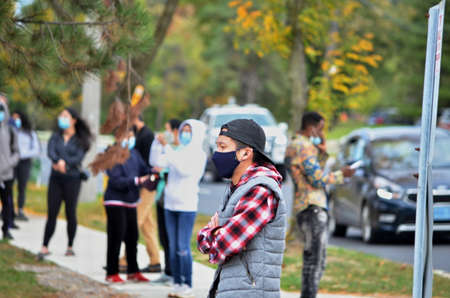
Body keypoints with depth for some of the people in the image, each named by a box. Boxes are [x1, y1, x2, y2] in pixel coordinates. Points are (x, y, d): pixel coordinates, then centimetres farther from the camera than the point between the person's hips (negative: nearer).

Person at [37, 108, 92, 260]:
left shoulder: (80, 140, 3)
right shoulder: (56, 136, 10)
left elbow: (78, 158, -10)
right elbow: (50, 152, -8)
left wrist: (63, 162, -25)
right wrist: (58, 162, -27)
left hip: (72, 179, -2)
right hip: (55, 178, 2)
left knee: (71, 213, 1)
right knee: (52, 213, -1)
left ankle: (70, 247, 13)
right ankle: (44, 247, -2)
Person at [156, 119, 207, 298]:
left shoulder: (198, 154, -5)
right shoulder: (179, 152, 15)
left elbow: (184, 169, -21)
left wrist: (167, 147, -22)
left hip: (187, 205, -7)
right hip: (170, 203, 7)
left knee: (183, 247, -10)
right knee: (173, 246, 6)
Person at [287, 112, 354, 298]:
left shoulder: (295, 146, 18)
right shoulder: (304, 147, -13)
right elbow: (318, 179, -16)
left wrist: (322, 151, 13)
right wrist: (341, 175, -3)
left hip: (304, 208, 11)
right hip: (312, 207, -11)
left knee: (311, 259, 12)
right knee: (316, 259, -12)